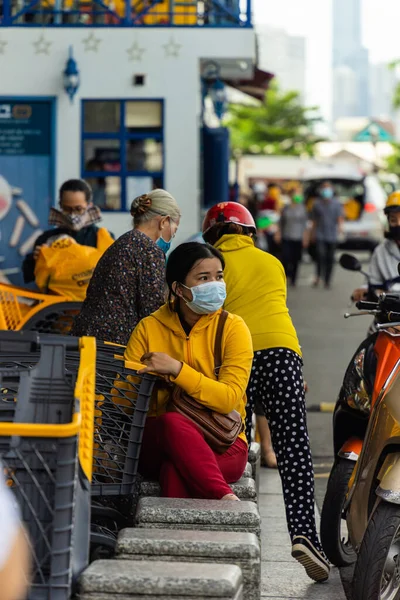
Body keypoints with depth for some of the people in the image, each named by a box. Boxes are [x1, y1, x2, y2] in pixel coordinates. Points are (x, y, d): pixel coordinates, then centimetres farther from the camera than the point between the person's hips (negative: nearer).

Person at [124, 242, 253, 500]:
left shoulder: (233, 328, 0)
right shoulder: (149, 328, 6)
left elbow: (229, 398, -14)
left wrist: (177, 369, -22)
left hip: (223, 447, -2)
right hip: (157, 441, 2)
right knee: (173, 422, -35)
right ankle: (226, 500, -42)